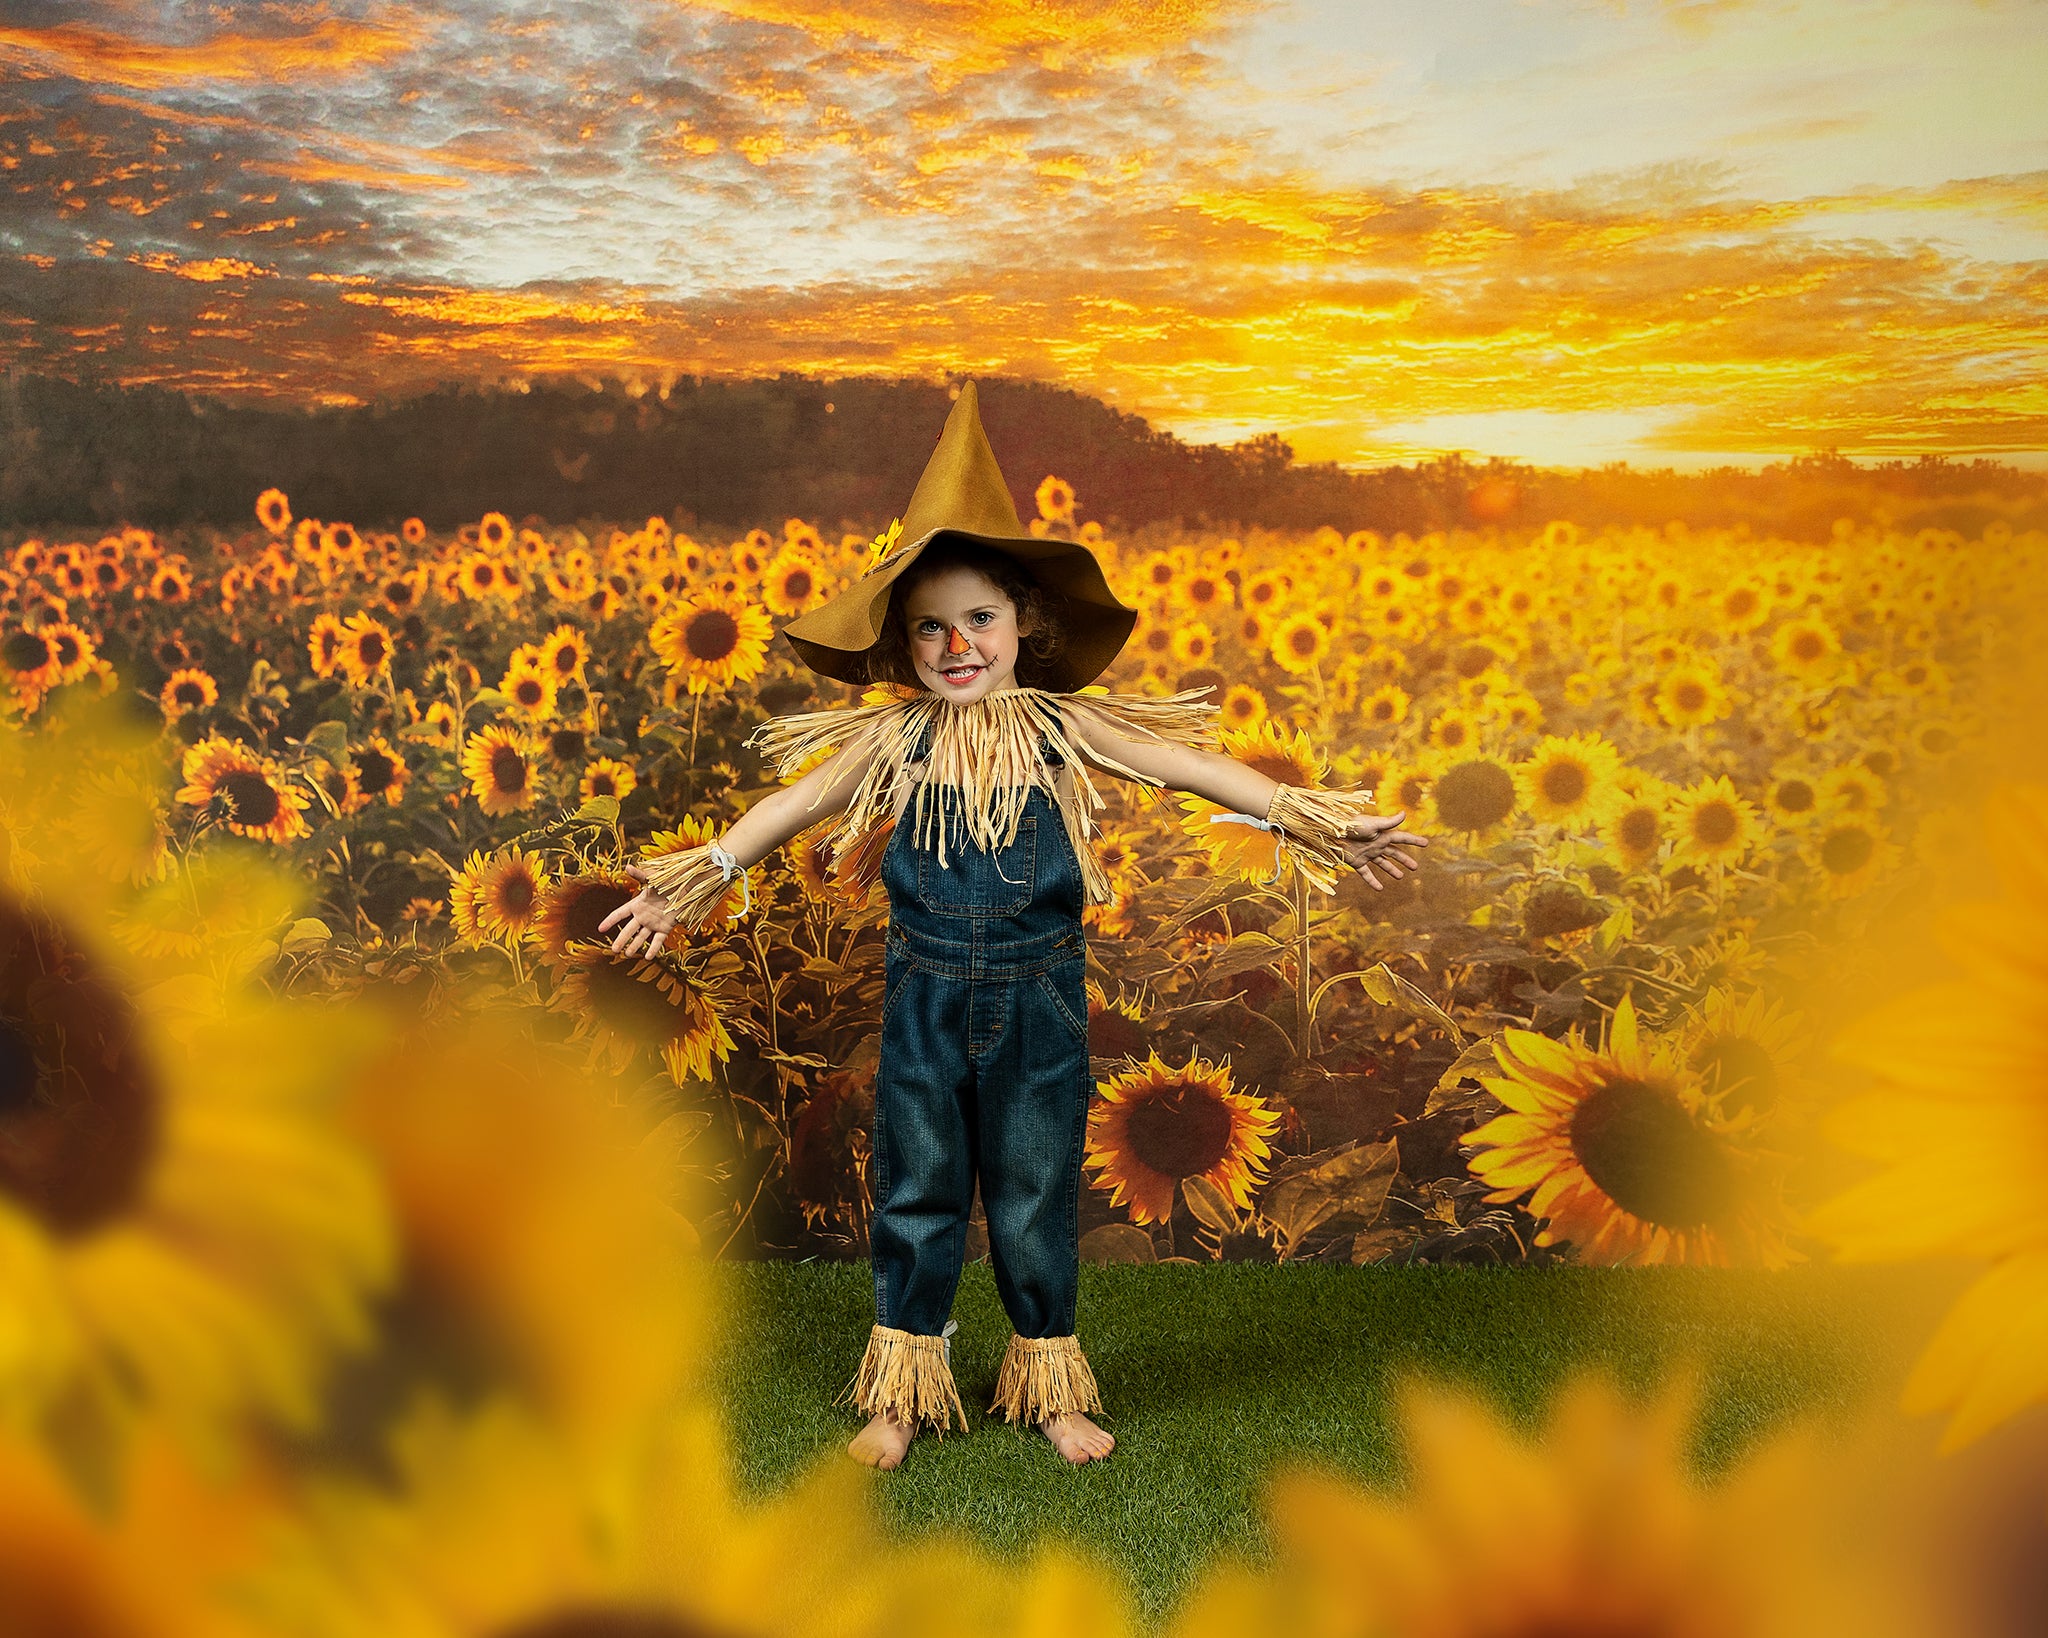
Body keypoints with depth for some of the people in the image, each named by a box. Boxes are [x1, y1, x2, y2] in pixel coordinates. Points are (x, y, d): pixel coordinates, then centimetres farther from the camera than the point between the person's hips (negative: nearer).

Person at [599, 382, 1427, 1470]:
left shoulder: (1063, 728, -4)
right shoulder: (894, 738, -3)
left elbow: (1191, 766, -7)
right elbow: (797, 801, 1)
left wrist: (1317, 824, -10)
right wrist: (702, 874, -4)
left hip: (1038, 997, 0)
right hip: (926, 998, 0)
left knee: (1037, 1193, 11)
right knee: (916, 1187, 10)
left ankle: (1051, 1389, 29)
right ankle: (902, 1394, 26)